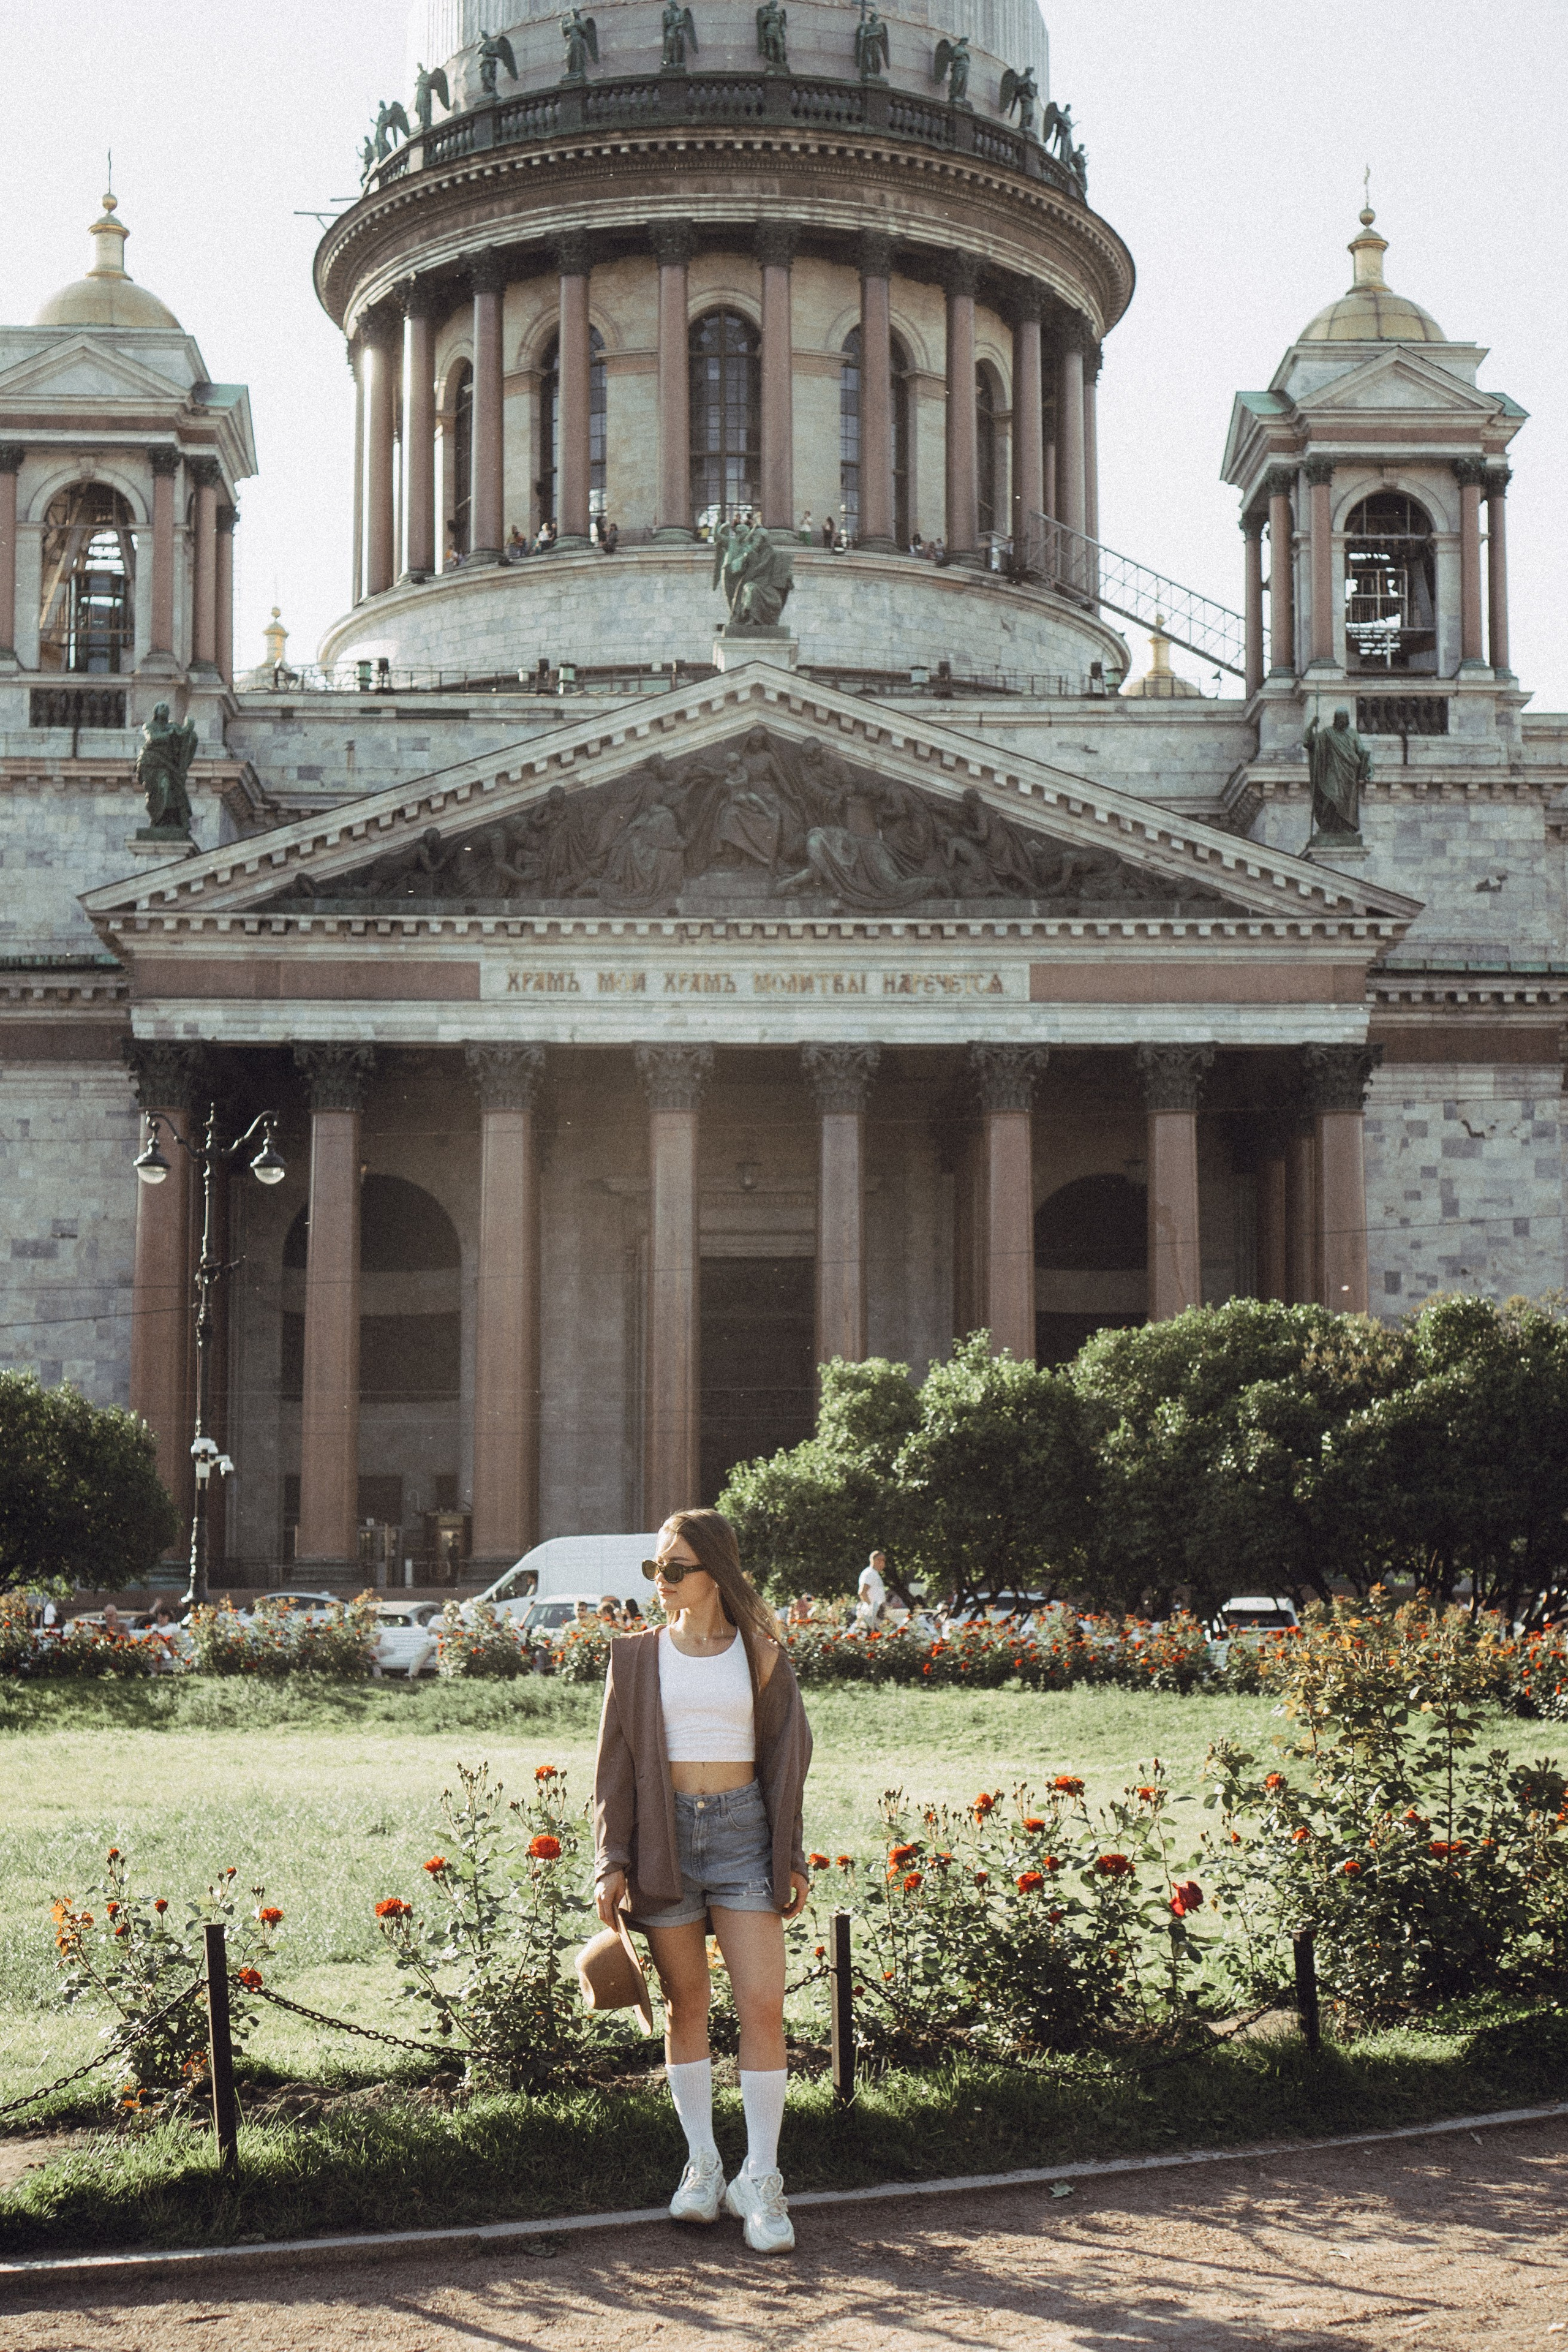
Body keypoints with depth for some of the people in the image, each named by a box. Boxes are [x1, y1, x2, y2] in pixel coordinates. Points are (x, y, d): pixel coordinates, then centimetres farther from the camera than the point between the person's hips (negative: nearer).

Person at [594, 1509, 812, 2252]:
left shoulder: (760, 1654, 4)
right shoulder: (637, 1655, 5)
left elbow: (786, 1758, 7)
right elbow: (615, 1764, 5)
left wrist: (791, 1857, 3)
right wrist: (611, 1860, -2)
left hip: (742, 1831, -1)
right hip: (664, 1834, 1)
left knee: (763, 2004, -8)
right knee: (686, 2005, 7)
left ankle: (760, 2178, -1)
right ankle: (701, 2164, 17)